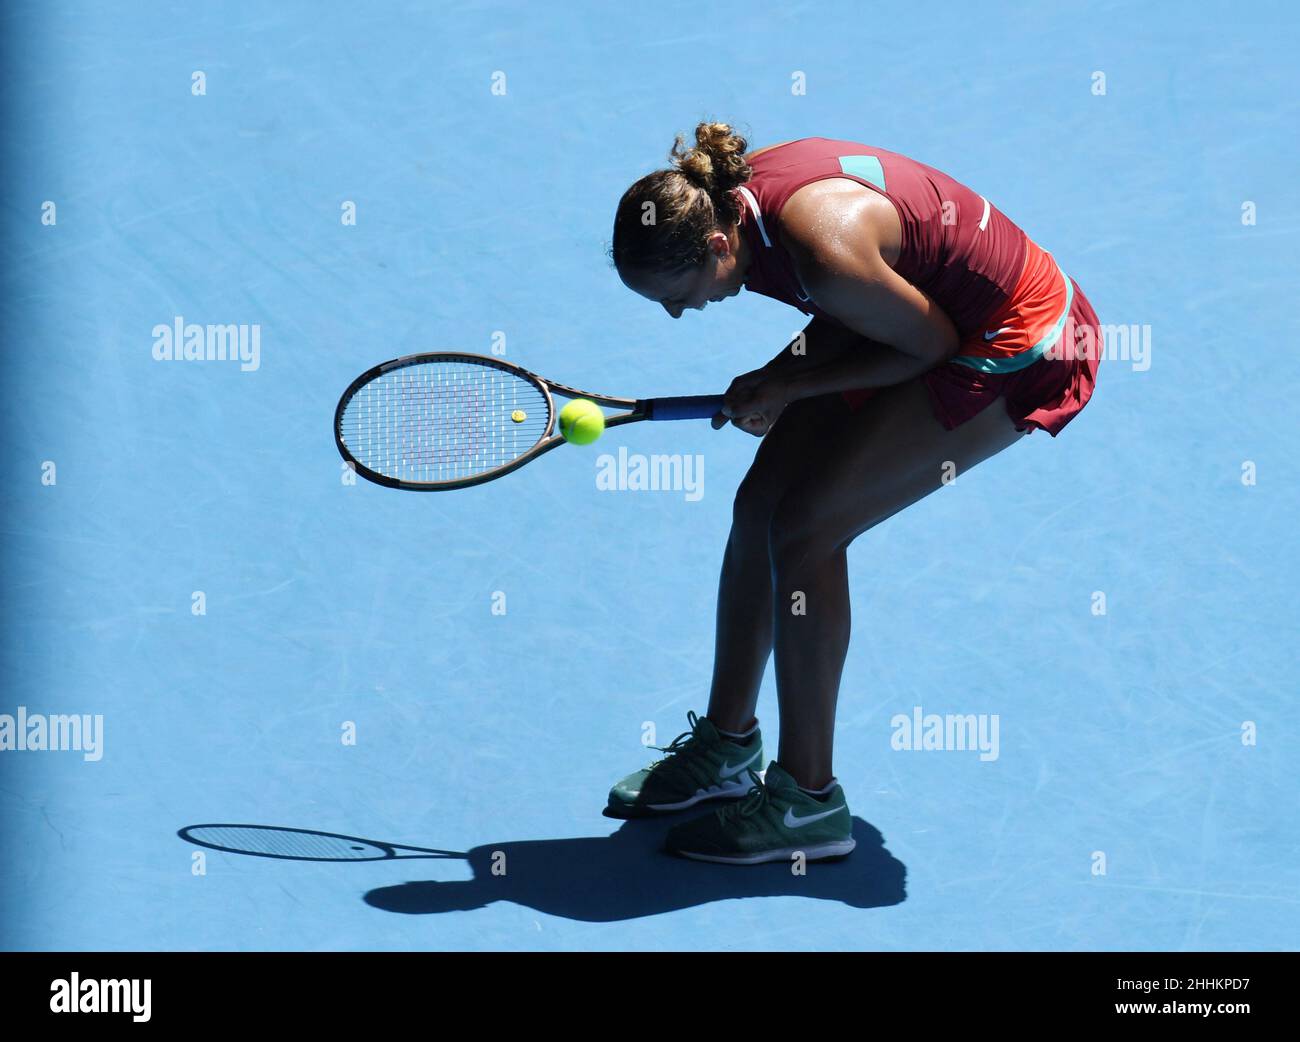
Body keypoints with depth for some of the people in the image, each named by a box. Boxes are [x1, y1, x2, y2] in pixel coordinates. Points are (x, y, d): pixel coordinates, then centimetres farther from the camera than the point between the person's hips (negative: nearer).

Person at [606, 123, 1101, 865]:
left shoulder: (826, 253, -35)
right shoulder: (732, 194, -9)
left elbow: (933, 343, -19)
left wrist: (791, 386, -15)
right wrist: (781, 379, -9)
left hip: (1015, 353, -9)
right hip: (940, 320, 9)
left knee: (804, 530, -14)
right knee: (760, 506, 5)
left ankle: (808, 802, -3)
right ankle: (727, 749, 23)